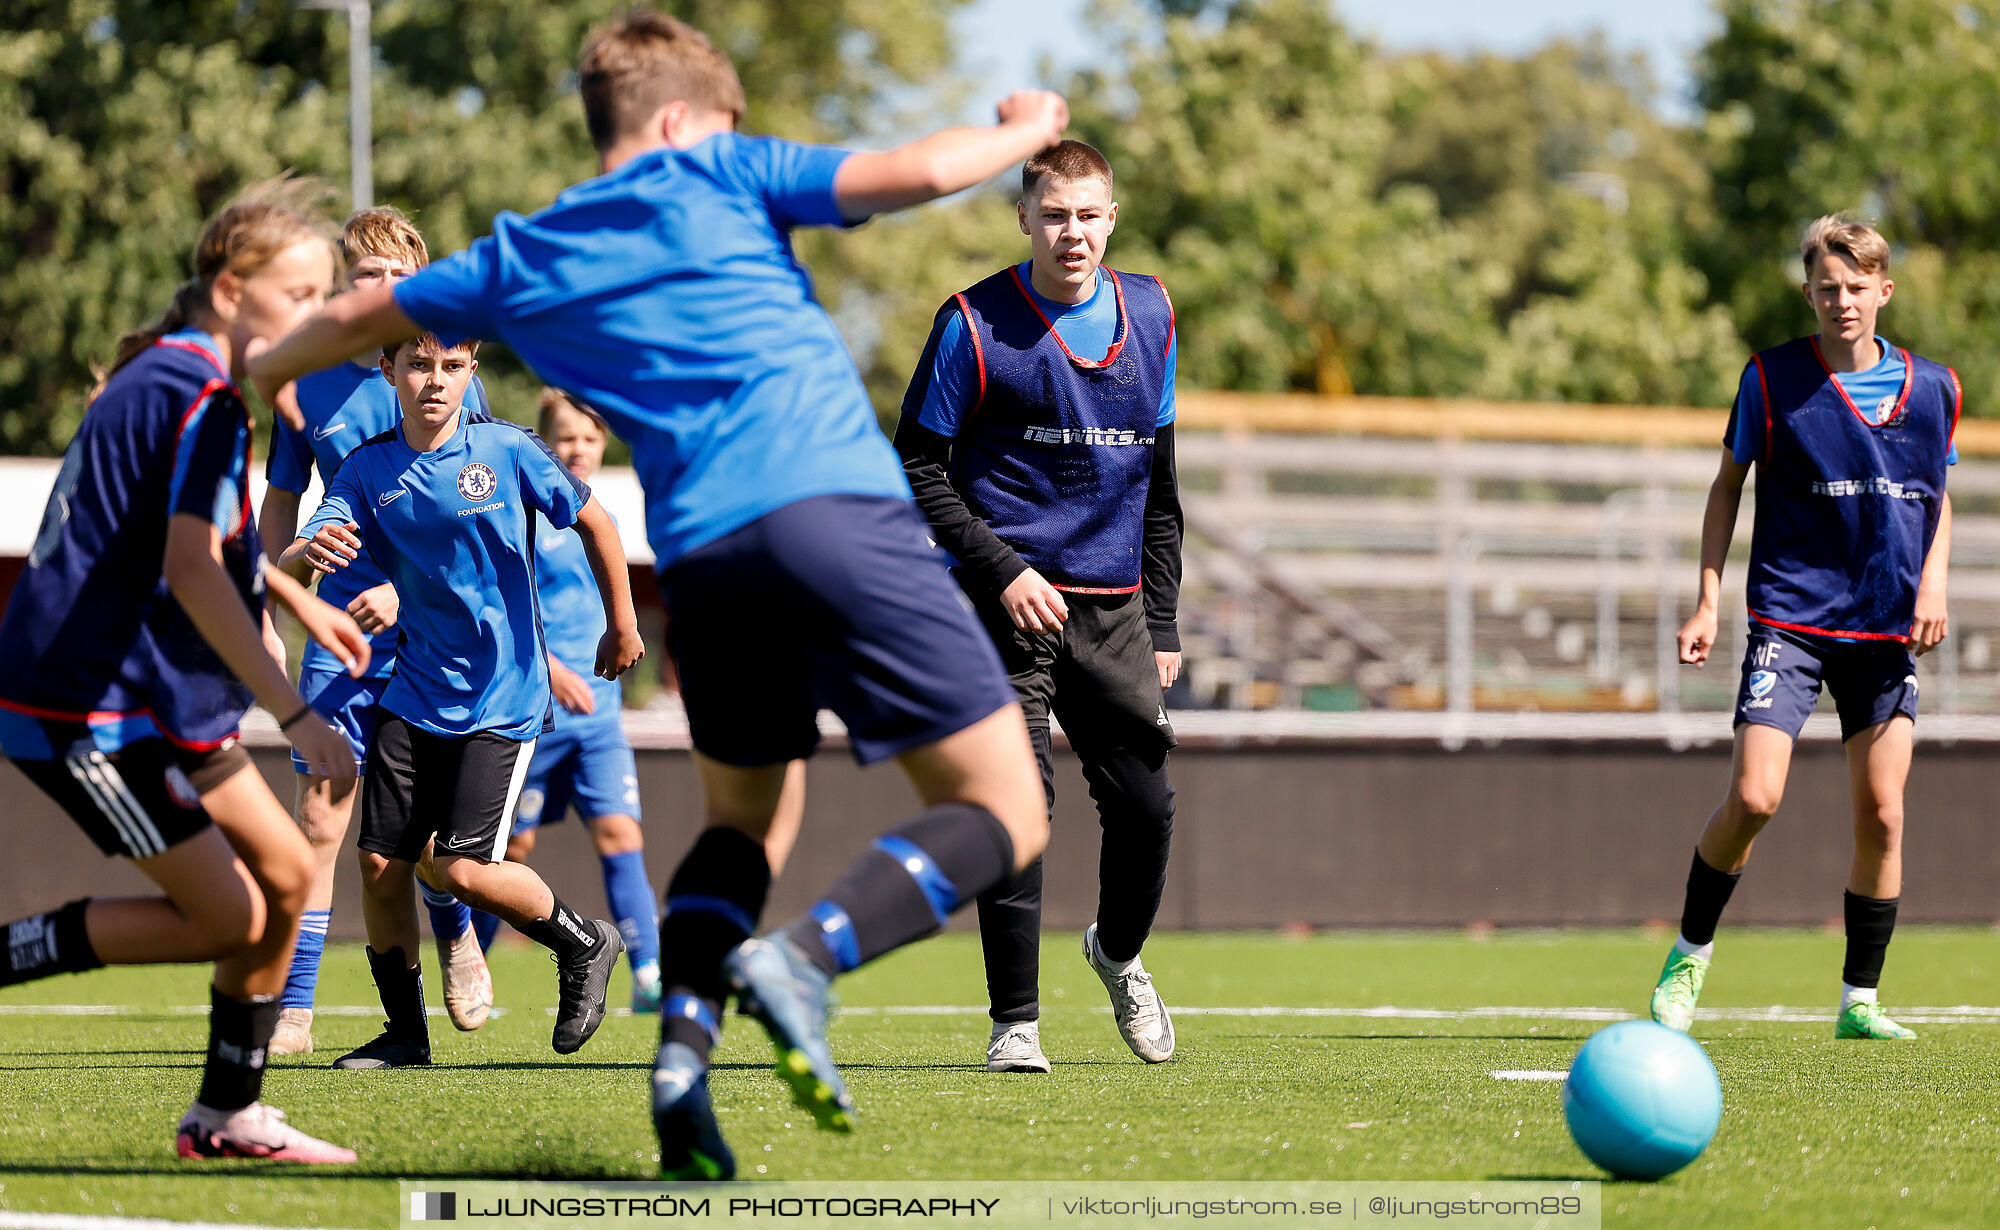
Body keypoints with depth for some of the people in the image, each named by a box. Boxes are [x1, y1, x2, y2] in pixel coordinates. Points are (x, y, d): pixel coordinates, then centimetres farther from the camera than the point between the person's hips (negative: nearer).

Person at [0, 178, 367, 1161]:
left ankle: (227, 1115, 17)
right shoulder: (198, 397, -17)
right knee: (227, 915, -10)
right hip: (88, 706, -10)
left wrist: (295, 598, 39)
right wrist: (297, 718, -28)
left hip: (155, 697, 10)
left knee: (284, 874, 10)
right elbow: (192, 571, -27)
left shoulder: (163, 379, 15)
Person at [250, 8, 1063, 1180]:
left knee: (742, 818, 27)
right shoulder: (717, 176, 12)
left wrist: (263, 374, 58)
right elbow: (916, 172, 1)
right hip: (836, 506, -5)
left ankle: (684, 1040, 2)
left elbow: (356, 319, 38)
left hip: (701, 553, 5)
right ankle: (806, 956, -25)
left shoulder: (520, 258, 23)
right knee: (1003, 813, -2)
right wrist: (1022, 132, 21)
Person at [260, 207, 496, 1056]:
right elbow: (280, 505, 15)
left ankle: (455, 935, 33)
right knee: (320, 818, -7)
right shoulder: (310, 386, 4)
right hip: (343, 630, 1)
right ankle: (293, 1009, -2)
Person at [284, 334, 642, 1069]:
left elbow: (593, 522, 5)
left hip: (504, 700, -4)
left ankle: (585, 945, 13)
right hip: (415, 697, 4)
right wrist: (311, 550, -37)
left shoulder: (508, 452, -8)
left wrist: (622, 626, 10)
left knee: (465, 868, -13)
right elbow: (289, 561, -13)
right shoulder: (370, 470, -1)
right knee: (381, 860, 0)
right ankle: (405, 1032, 16)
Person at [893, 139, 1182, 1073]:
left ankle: (1118, 953, 32)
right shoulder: (974, 324, -5)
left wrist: (1161, 623, 15)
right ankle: (1014, 1020, -1)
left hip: (1112, 604, 4)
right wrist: (1004, 571, -13)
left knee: (1145, 802, 2)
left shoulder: (1148, 315, 9)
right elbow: (917, 469, -4)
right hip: (1008, 602, -4)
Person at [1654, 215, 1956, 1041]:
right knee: (1754, 796, -15)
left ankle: (1860, 1001, 11)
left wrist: (1934, 579, 0)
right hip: (1790, 618, -3)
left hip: (1887, 630, 3)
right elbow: (1727, 487, 6)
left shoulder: (1932, 390, 5)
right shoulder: (1772, 378, -2)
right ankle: (1690, 954, 8)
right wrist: (1708, 602, 0)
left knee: (1880, 815, -1)